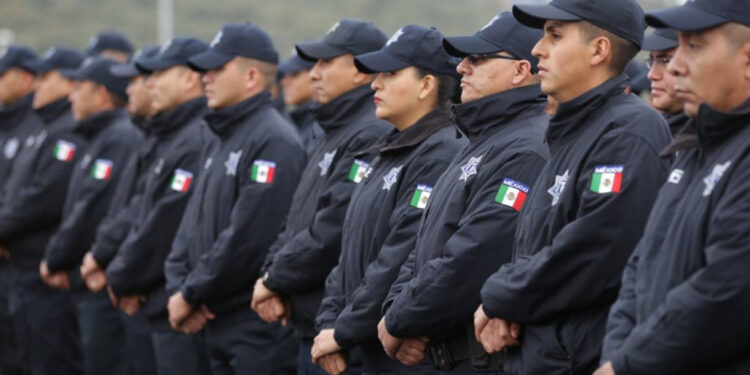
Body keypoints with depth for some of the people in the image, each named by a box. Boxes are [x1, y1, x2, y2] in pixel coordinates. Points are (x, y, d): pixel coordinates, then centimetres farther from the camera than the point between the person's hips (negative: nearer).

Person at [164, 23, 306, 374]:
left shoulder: (273, 141, -14)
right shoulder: (220, 143, 17)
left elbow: (248, 237, -21)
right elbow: (192, 224, 17)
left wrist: (191, 295, -13)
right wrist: (177, 288, 1)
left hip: (256, 327, -9)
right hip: (217, 323, 9)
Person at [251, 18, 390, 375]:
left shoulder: (373, 136, -16)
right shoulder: (335, 135, 18)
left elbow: (337, 227, -23)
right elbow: (296, 219, 19)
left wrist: (275, 279, -12)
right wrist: (272, 273, 2)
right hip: (309, 325, 10)